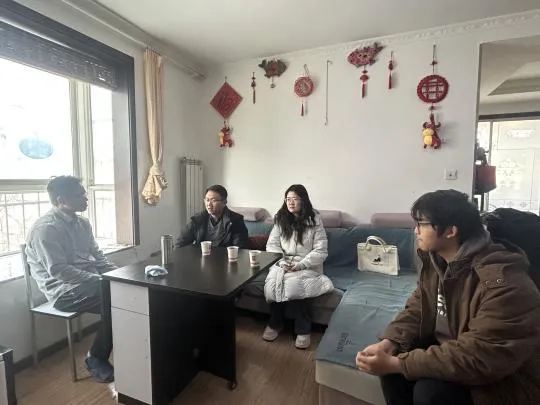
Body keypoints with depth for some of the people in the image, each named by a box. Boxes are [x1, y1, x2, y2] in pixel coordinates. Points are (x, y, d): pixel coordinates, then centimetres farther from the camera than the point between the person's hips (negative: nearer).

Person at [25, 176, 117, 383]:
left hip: (89, 281, 8)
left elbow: (97, 255, 14)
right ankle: (97, 359, -6)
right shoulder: (45, 228, -15)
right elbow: (58, 271, -22)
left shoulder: (82, 222, 10)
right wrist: (100, 280, -24)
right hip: (64, 290, -7)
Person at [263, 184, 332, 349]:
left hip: (307, 265, -2)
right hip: (283, 263, 3)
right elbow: (272, 245, 5)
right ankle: (274, 323, -5)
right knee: (274, 280, -28)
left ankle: (303, 330, -13)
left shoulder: (314, 221, -3)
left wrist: (300, 265, -19)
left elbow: (321, 251, -7)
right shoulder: (280, 219, 7)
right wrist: (281, 261, -13)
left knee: (294, 282, -33)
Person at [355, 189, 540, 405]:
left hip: (505, 382, -6)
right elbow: (417, 308, 0)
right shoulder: (437, 261, -5)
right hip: (449, 347, 7)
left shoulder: (501, 284, -31)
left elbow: (478, 356, -34)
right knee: (391, 355, -8)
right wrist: (388, 342, -18)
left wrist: (396, 363, -32)